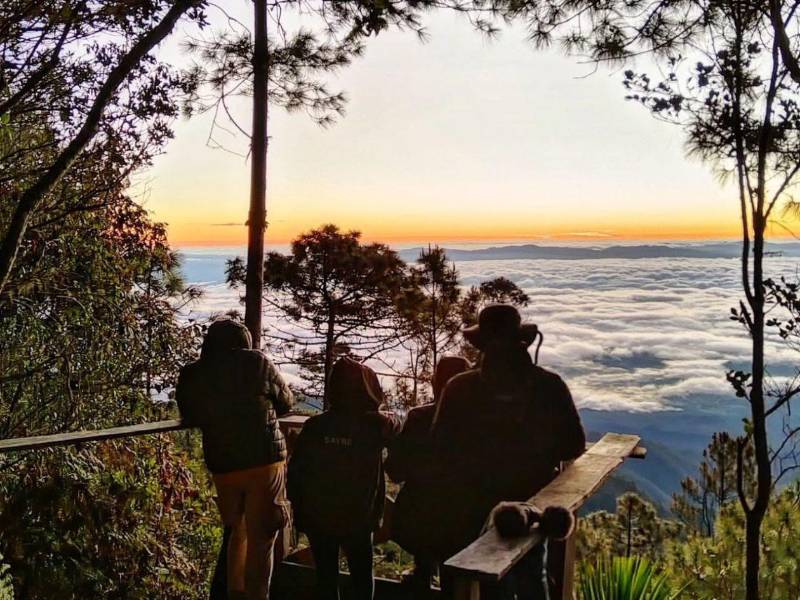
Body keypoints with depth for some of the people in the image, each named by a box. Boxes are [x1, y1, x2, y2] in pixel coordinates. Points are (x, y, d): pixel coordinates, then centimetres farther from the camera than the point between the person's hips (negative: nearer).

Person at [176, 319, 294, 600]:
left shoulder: (190, 375, 3)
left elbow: (189, 416, 15)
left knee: (236, 534, 23)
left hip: (222, 467, 3)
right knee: (261, 540, 6)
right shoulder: (256, 361, -4)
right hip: (264, 461, -3)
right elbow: (286, 401, 8)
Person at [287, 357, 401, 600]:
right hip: (357, 521, -2)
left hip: (317, 520, 2)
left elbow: (296, 472, -6)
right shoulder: (375, 425, -13)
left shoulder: (314, 425, -9)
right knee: (362, 579, 17)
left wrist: (299, 513, 4)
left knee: (326, 579, 15)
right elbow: (394, 424, 9)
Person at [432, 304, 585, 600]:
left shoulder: (459, 389, -15)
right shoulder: (550, 386, -12)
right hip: (533, 502, 1)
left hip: (480, 506, -1)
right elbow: (574, 446, -5)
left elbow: (442, 448, -7)